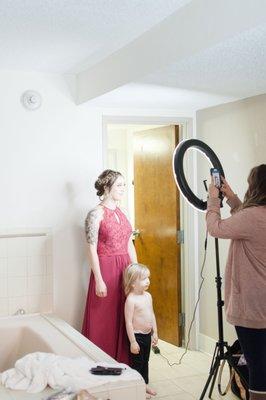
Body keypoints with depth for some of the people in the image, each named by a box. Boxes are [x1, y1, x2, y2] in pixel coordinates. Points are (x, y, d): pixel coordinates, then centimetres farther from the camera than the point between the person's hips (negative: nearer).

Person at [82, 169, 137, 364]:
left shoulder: (121, 212, 12)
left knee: (124, 317, 11)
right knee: (104, 320, 1)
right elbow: (92, 249, -13)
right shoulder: (96, 214, -9)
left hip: (126, 269, 7)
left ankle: (123, 360, 23)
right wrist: (99, 280, -16)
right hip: (106, 269, -6)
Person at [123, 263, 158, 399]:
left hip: (147, 335, 7)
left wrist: (155, 333, 12)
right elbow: (128, 322, -21)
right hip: (137, 336, -7)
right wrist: (133, 341, -20)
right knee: (137, 362, 5)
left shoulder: (148, 296, 2)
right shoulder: (131, 299, -22)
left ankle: (145, 384, 35)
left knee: (145, 361, 20)